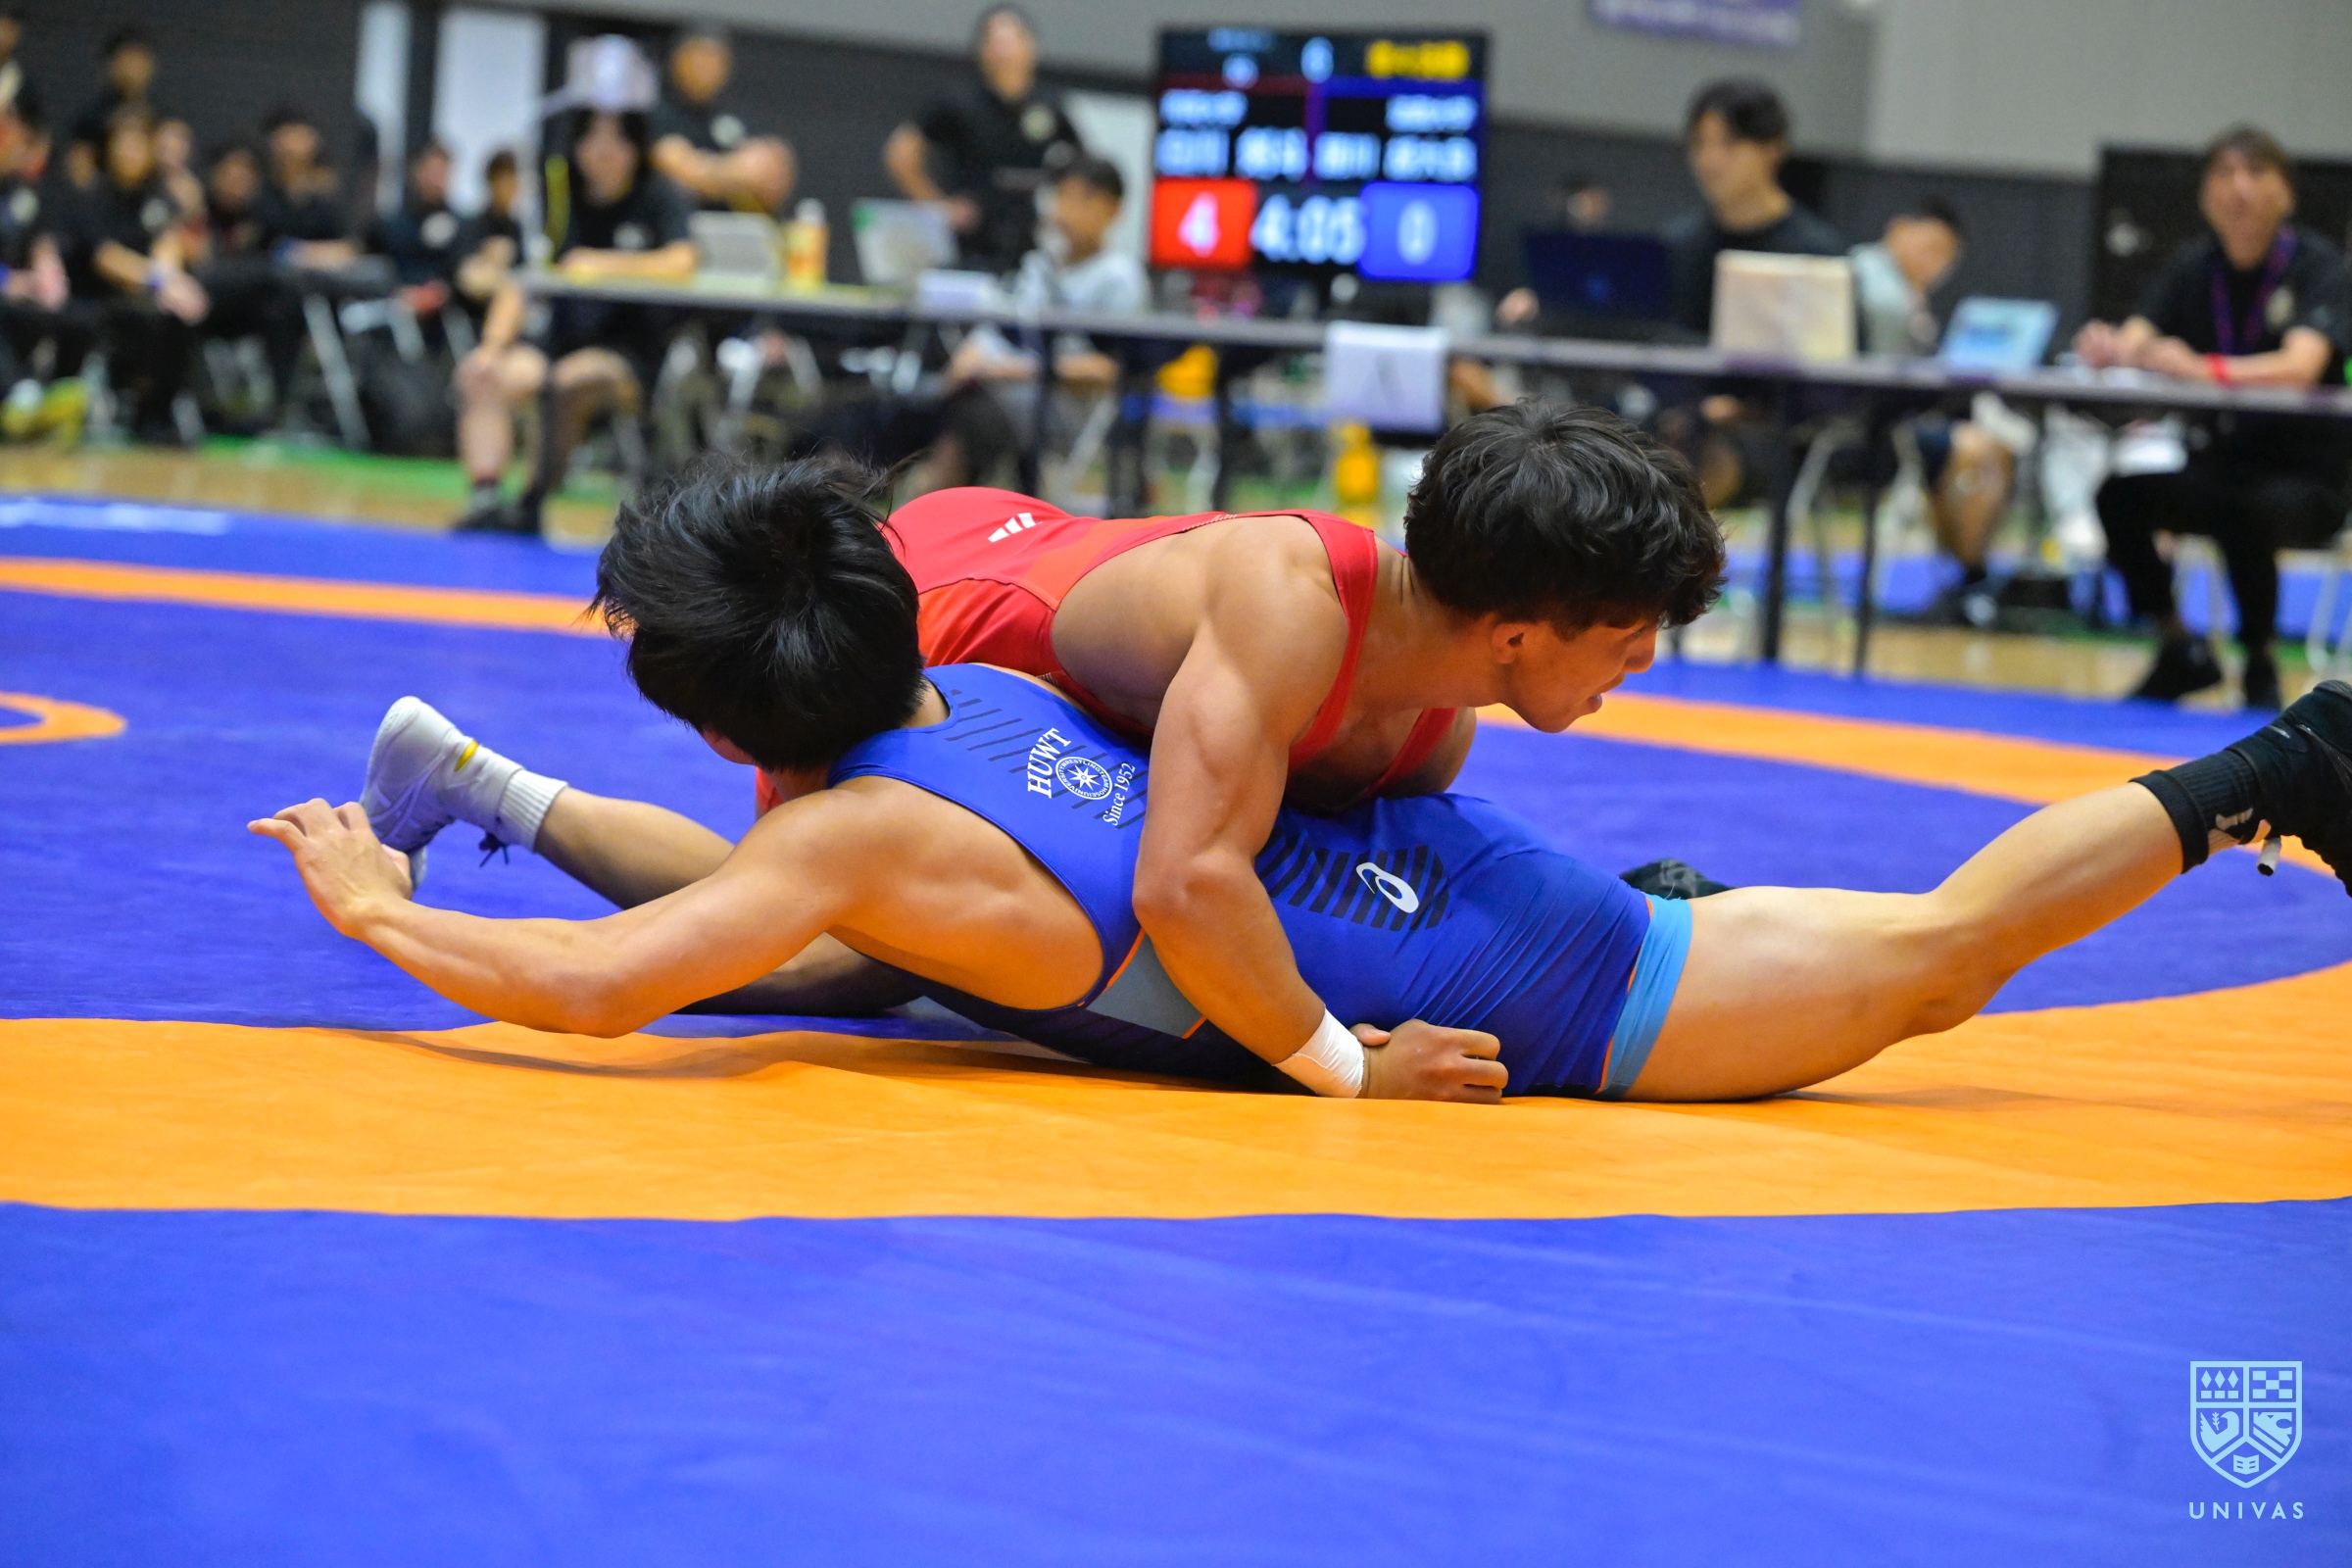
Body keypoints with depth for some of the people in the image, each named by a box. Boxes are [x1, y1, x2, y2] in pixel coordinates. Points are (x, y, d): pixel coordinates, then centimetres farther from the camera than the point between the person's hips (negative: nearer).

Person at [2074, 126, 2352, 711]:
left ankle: (2260, 665, -9)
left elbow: (2303, 365, -28)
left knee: (2245, 514, -36)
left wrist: (2203, 369, -44)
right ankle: (2180, 651, -3)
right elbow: (2138, 339, -10)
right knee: (2121, 494, -24)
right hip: (2220, 459, 4)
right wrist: (2111, 349, -37)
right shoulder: (2193, 267, 4)